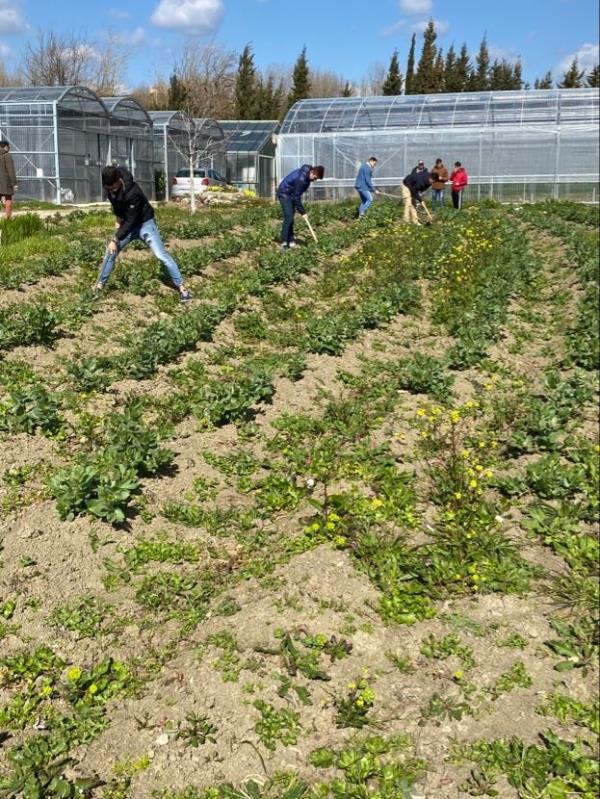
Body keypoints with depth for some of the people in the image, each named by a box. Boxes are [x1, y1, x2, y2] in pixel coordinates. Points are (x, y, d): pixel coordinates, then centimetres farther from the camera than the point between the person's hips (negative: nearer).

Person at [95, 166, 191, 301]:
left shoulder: (133, 193, -35)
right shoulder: (109, 187, -14)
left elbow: (131, 221, -30)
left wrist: (115, 239, -26)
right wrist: (118, 217, 2)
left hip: (144, 223, -6)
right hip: (126, 223, 6)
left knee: (161, 255, -15)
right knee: (110, 252, 4)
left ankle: (181, 287, -12)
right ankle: (100, 284, 18)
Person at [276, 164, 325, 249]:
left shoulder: (307, 175, -3)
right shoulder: (301, 178, -30)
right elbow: (296, 197, -25)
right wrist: (302, 211, -19)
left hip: (291, 194, 9)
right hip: (284, 194, -9)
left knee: (290, 218, 8)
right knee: (288, 218, -16)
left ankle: (290, 241, 9)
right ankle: (283, 242, -16)